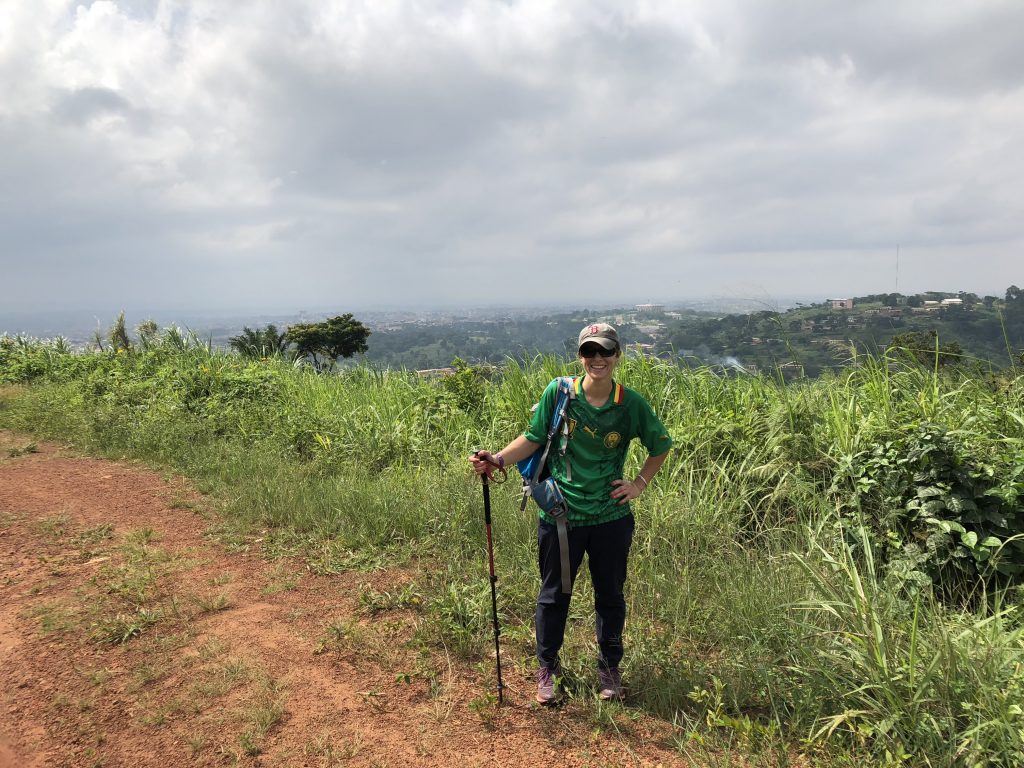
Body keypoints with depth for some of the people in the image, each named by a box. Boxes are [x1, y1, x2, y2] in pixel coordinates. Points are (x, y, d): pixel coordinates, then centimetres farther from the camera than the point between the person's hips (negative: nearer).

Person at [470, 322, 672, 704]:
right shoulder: (558, 392, -11)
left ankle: (609, 668, 41)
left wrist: (640, 483, 1)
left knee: (610, 596, 18)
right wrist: (498, 459, -17)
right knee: (554, 594, 14)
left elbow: (661, 445, 9)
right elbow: (533, 438, -3)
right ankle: (547, 668, 37)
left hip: (612, 518, 1)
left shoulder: (631, 404, -8)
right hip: (560, 515, -1)